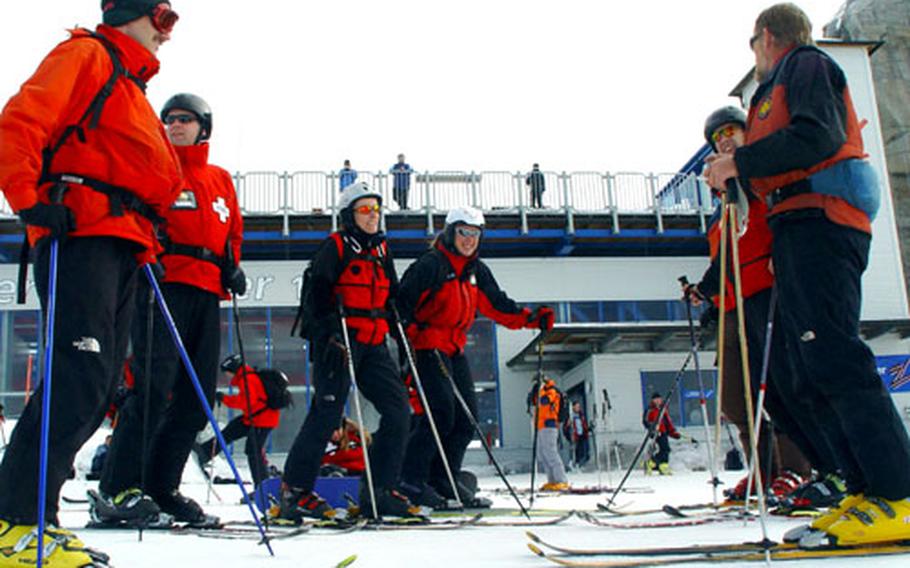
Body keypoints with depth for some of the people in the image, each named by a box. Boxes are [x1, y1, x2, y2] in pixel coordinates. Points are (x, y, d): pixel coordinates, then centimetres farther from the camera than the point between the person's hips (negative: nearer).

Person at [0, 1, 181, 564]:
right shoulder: (87, 54, 4)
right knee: (80, 376, -16)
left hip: (120, 247, 9)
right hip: (80, 233, -9)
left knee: (98, 382, 6)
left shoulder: (132, 85, 30)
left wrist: (144, 243, 19)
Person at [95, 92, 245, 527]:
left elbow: (233, 231, 27)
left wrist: (232, 266, 10)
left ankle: (162, 487, 13)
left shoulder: (221, 179, 23)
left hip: (207, 291, 6)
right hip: (163, 282, -6)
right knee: (155, 384, -18)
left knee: (197, 396, 5)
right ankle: (117, 490, -14)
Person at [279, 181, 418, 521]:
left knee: (398, 408, 0)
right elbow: (317, 289, -10)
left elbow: (393, 295, 26)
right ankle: (295, 491, 0)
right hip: (338, 341, -7)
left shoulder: (381, 249, 19)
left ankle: (381, 490, 7)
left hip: (373, 344, 7)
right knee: (328, 413, -11)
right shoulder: (335, 246, -1)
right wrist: (331, 327, -21)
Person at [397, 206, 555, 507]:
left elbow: (497, 304, 16)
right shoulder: (431, 264, -10)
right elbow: (402, 299, -14)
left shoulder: (477, 270, 14)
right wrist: (410, 329, -29)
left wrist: (530, 318, 6)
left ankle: (443, 480, 15)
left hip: (454, 349, 8)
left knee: (466, 417, 6)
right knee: (441, 412, -17)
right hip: (426, 347, -8)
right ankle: (411, 479, -9)